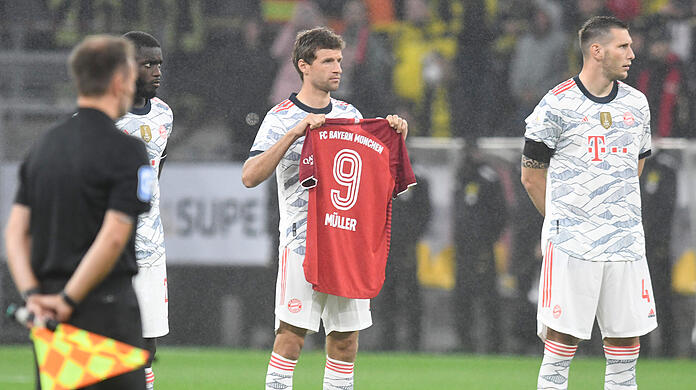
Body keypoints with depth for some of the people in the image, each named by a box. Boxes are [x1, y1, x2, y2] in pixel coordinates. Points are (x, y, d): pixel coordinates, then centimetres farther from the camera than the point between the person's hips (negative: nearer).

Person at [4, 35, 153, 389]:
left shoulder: (45, 145, 12)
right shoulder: (126, 150, -10)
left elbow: (15, 231, 6)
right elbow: (113, 237, -19)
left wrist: (32, 294, -3)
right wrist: (69, 301, -14)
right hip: (106, 305, -7)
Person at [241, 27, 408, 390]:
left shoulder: (349, 114, 14)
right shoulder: (282, 118, -4)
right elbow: (250, 176, -16)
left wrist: (394, 137, 3)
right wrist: (294, 133, -23)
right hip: (302, 237, -5)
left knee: (346, 338, 5)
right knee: (292, 333, -10)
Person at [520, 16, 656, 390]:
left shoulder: (636, 103, 11)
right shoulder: (557, 104, -5)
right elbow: (532, 176, 3)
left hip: (626, 243, 5)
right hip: (571, 245, -5)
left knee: (627, 339, 3)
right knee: (562, 338, -7)